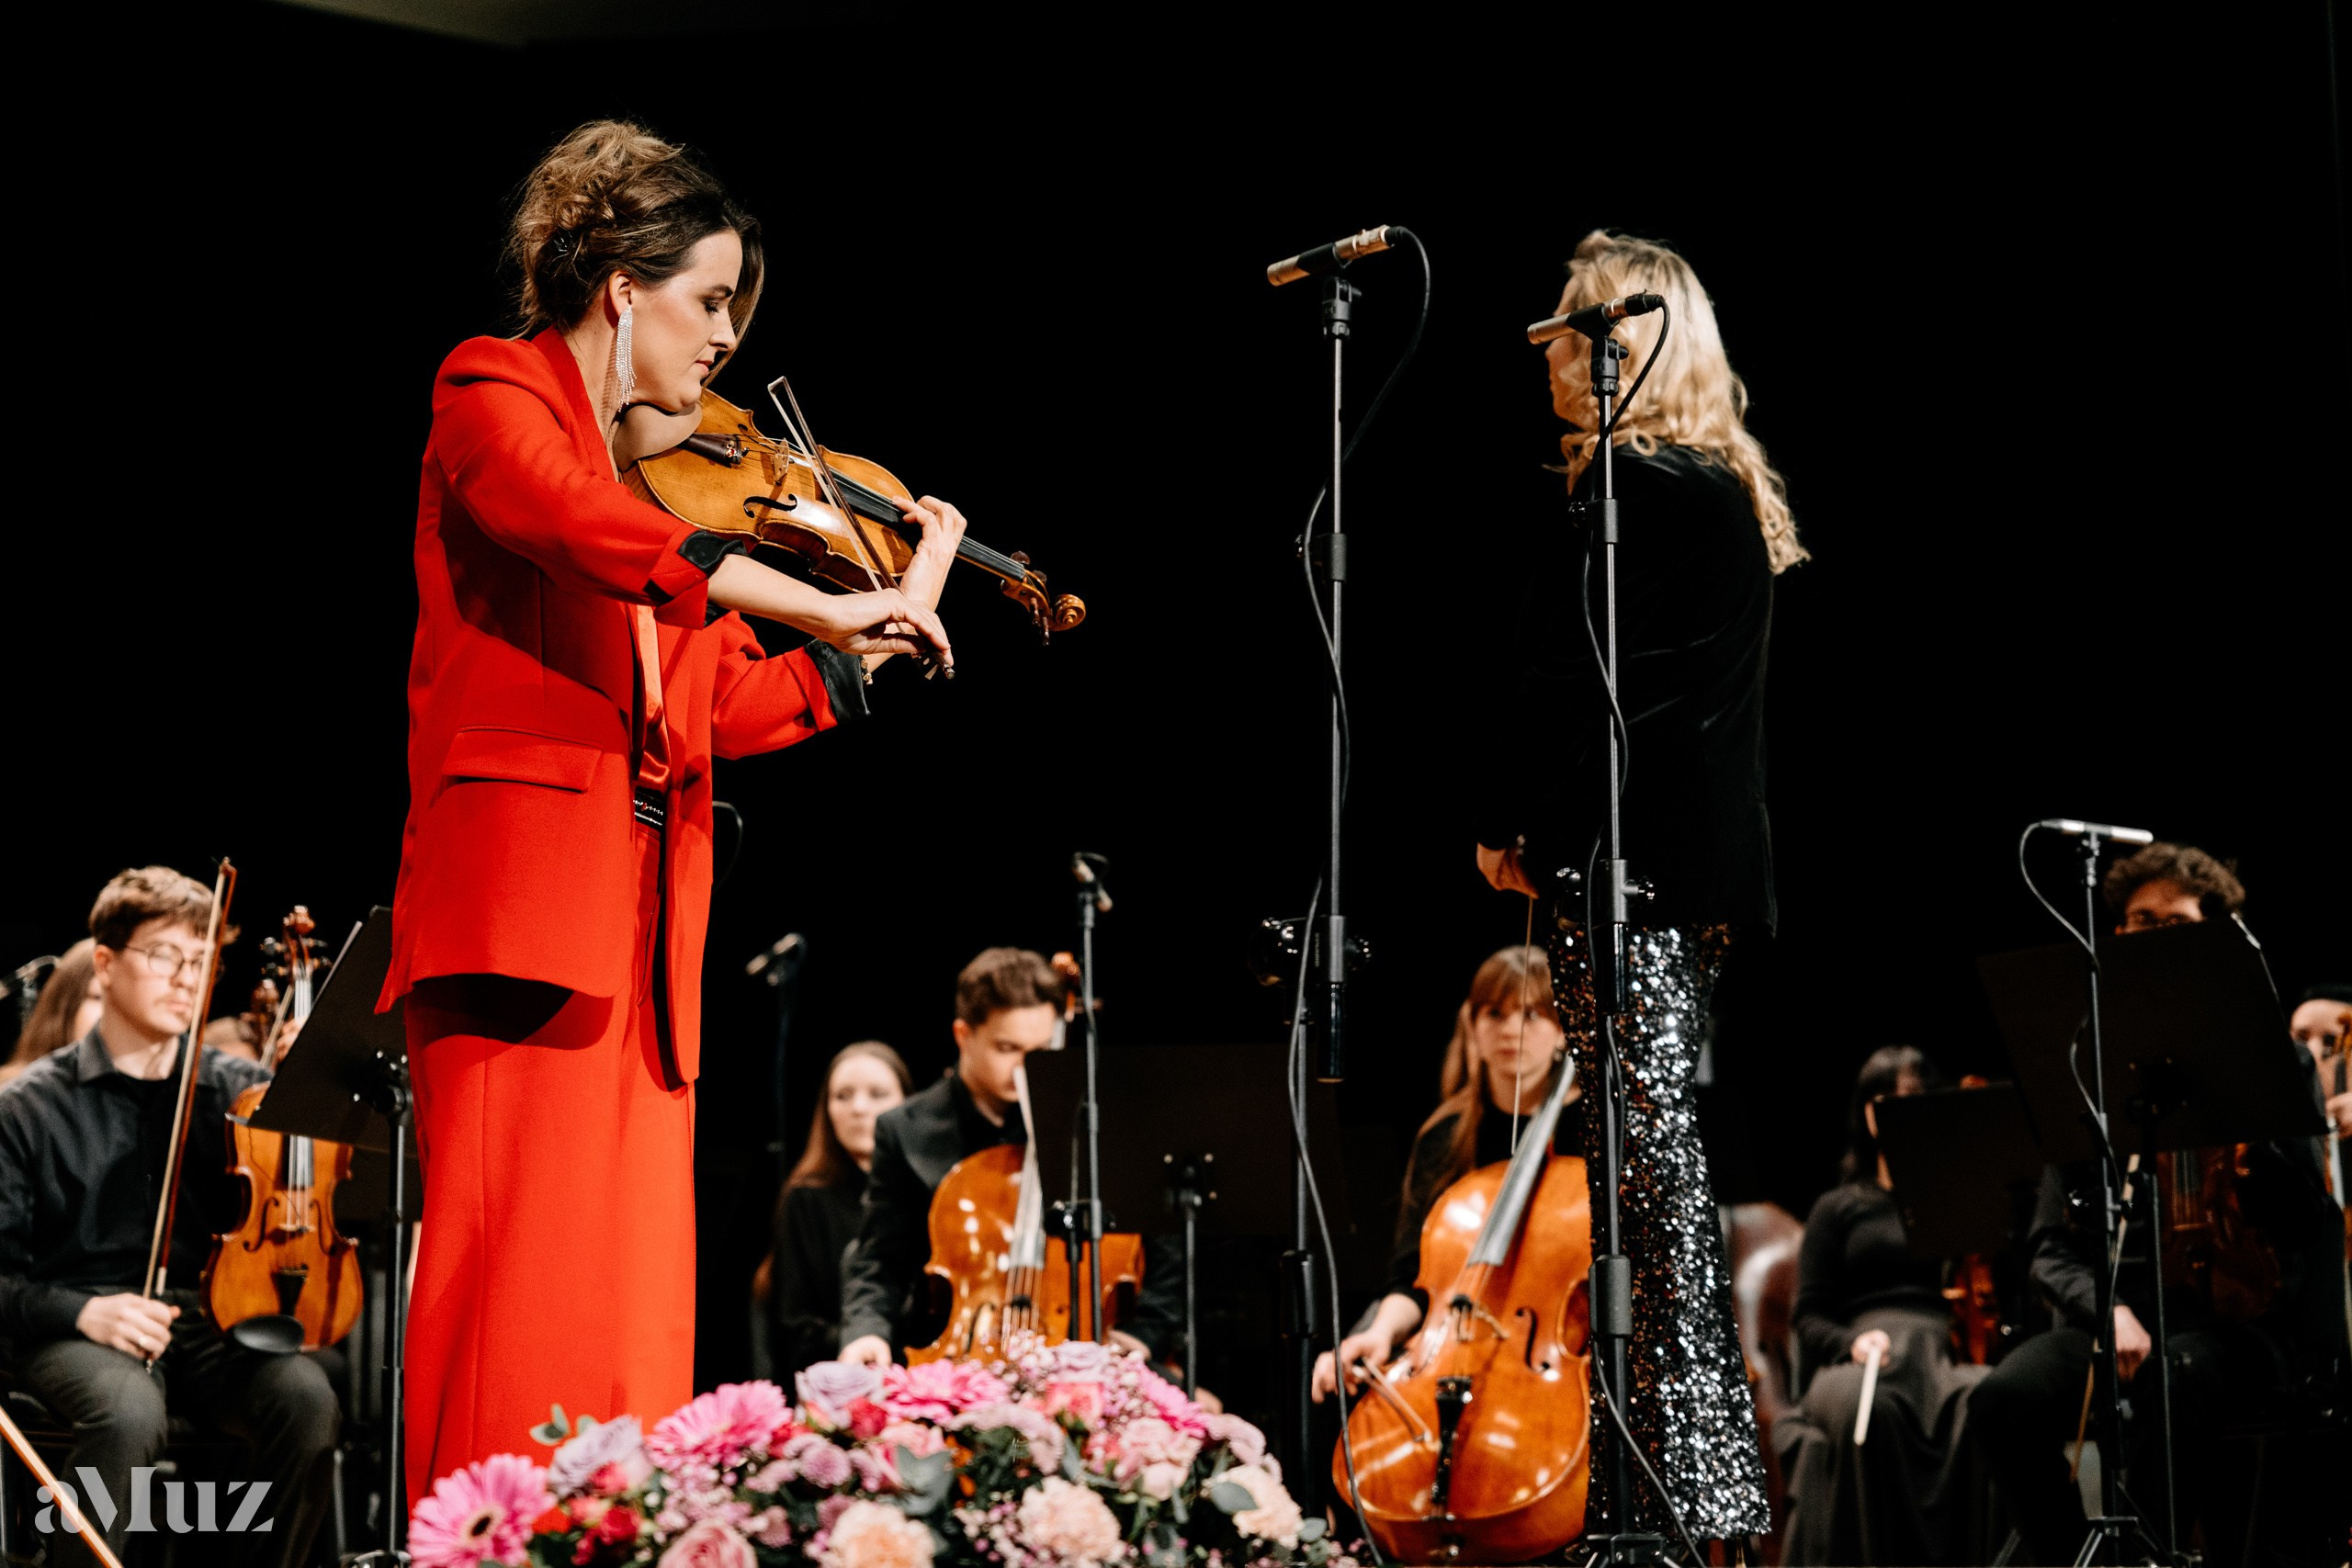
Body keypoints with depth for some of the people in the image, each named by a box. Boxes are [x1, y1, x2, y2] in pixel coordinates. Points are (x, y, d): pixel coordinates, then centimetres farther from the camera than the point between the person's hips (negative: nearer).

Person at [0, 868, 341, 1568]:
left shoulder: (235, 1089, 12)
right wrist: (83, 1312, -17)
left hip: (211, 1325, 3)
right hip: (77, 1334, -3)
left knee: (306, 1395, -29)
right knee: (129, 1411, -37)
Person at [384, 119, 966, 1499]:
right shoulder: (496, 394, 1)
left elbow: (730, 707, 21)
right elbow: (568, 522, -22)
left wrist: (897, 616, 17)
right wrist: (825, 603, -28)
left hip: (646, 919, 7)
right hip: (524, 886, -7)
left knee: (636, 1300, 2)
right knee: (523, 1274, -13)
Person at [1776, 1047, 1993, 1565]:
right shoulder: (1838, 1210, 25)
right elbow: (1809, 1319, 14)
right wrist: (1852, 1342, -7)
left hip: (1948, 1350, 0)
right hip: (1860, 1362, 0)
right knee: (1868, 1408, -42)